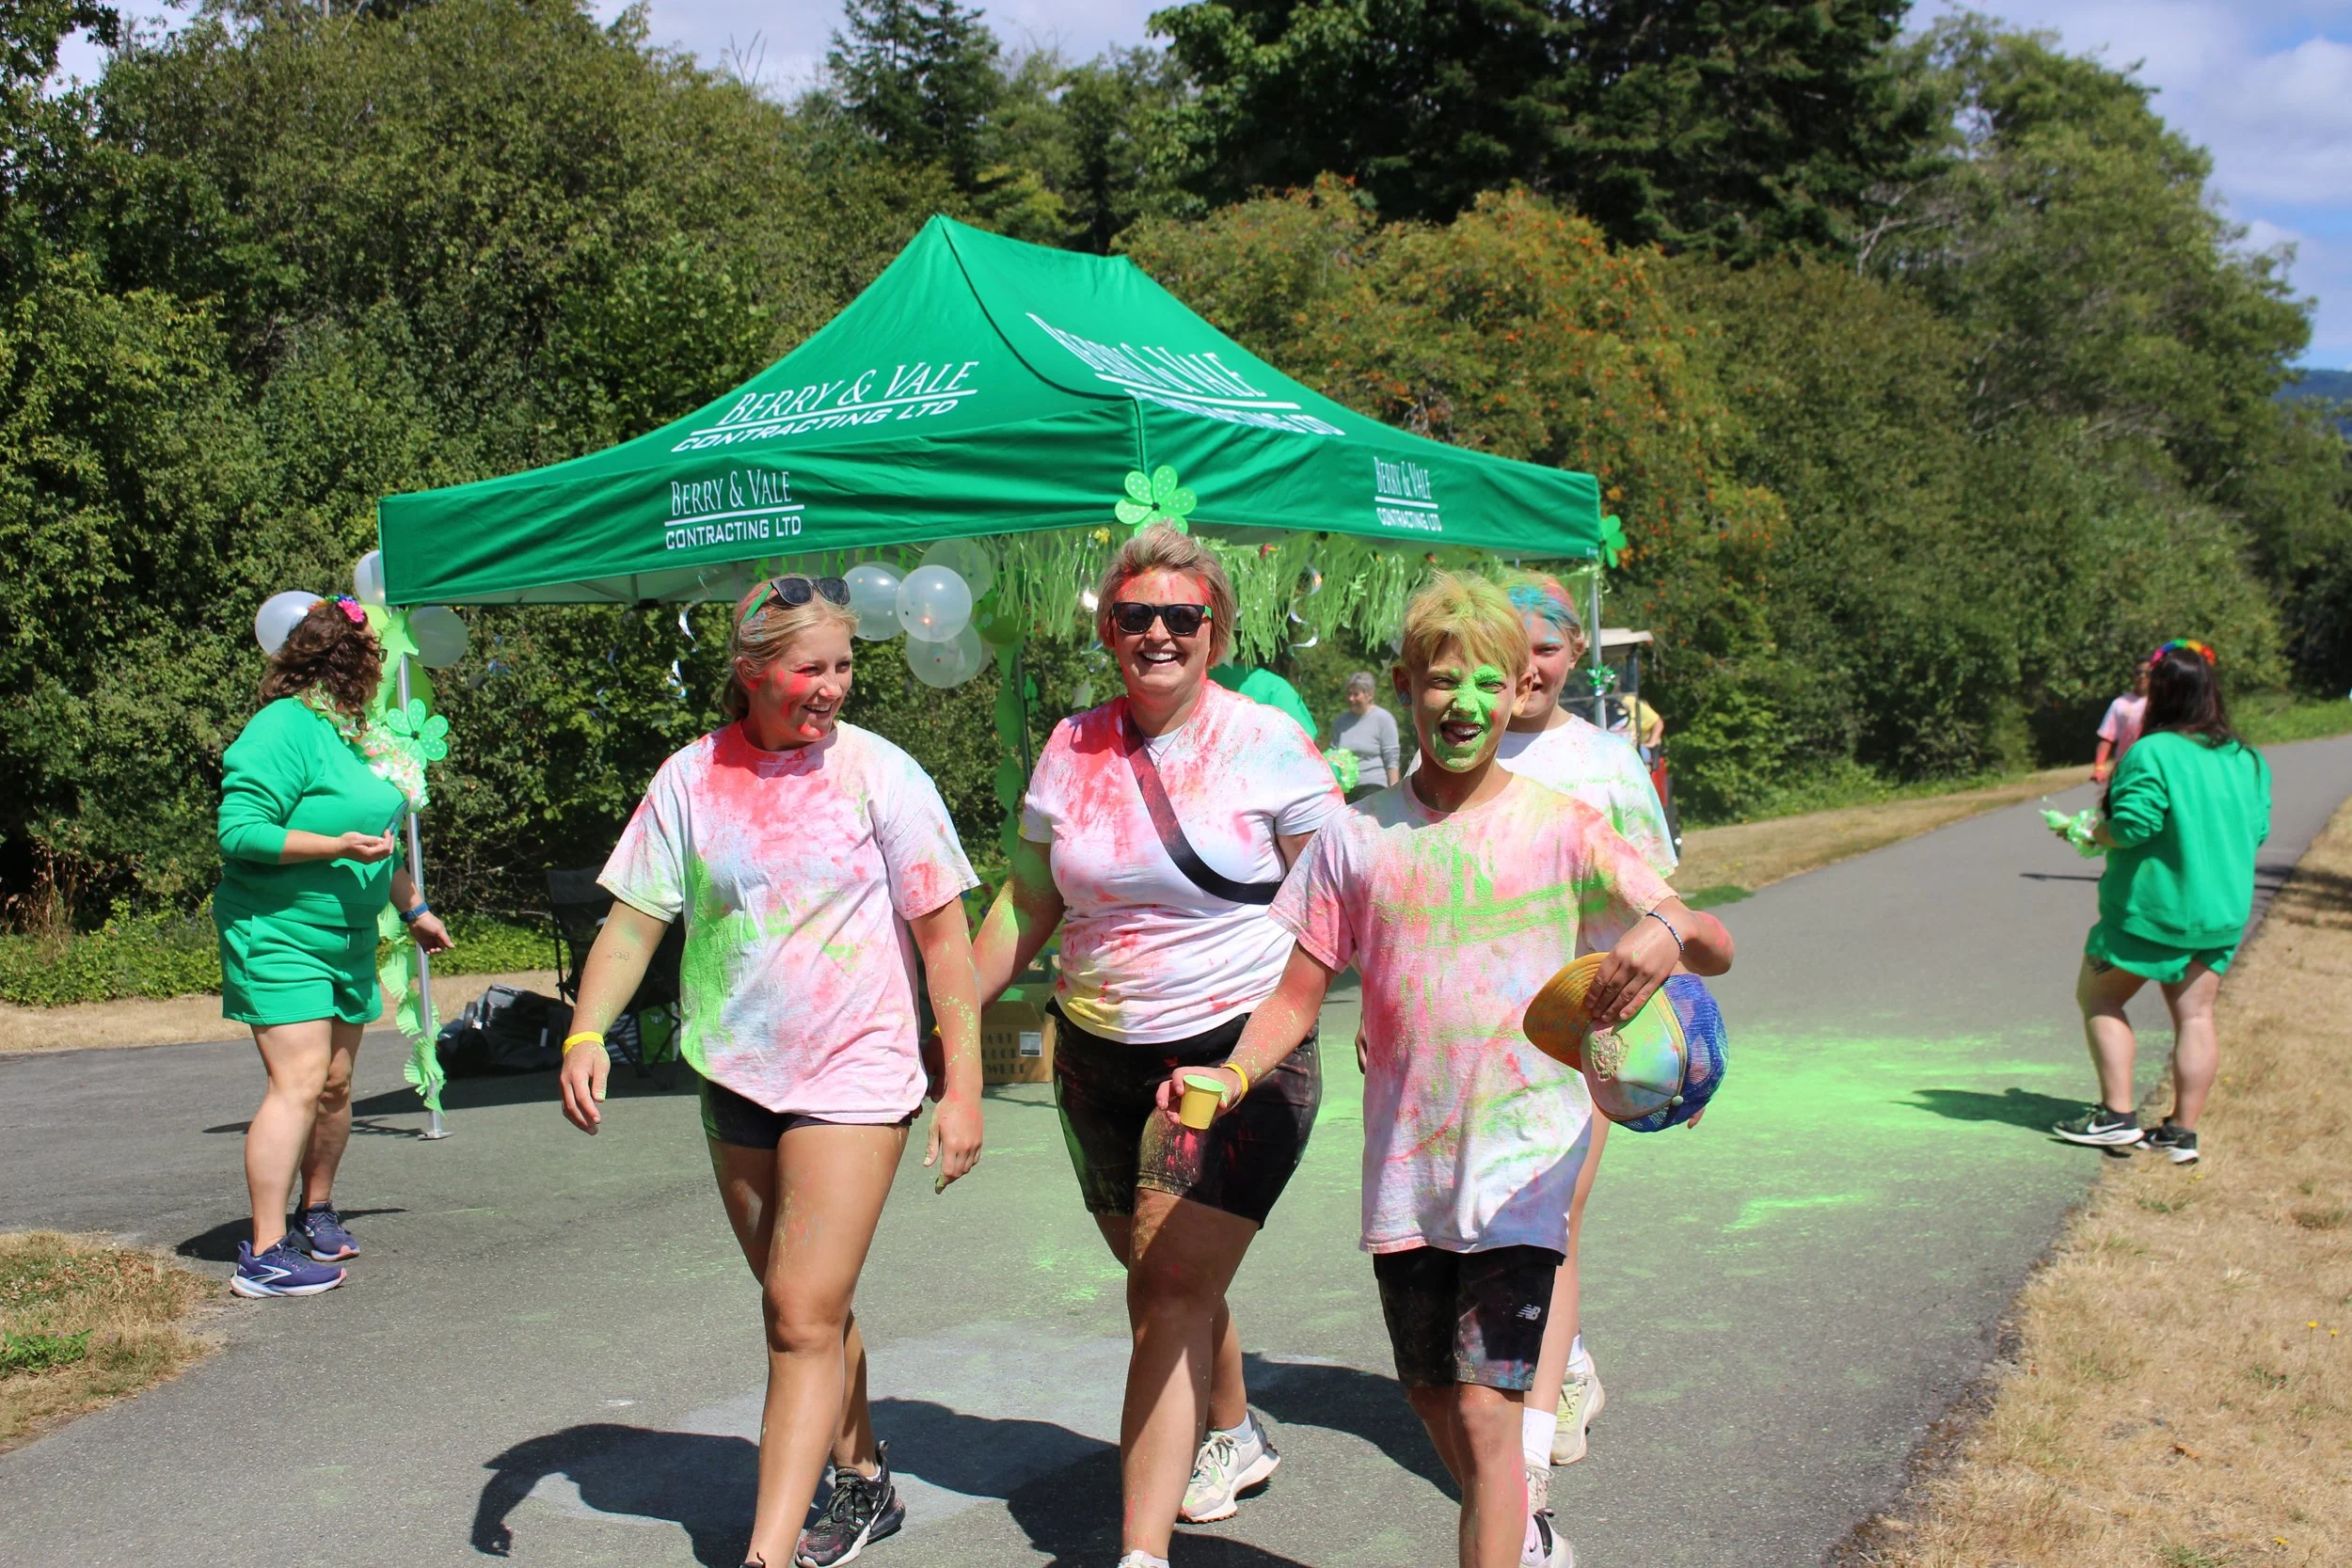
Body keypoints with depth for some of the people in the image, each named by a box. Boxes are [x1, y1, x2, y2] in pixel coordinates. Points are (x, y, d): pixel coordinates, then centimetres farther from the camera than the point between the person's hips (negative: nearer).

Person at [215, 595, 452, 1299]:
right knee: (298, 1083, -14)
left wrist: (413, 908, 35)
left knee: (335, 1085, 12)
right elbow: (239, 831, -19)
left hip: (348, 938, 8)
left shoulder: (357, 731, 14)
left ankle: (316, 1213, 29)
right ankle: (265, 1254, -10)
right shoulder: (285, 727, -13)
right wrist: (336, 847, -24)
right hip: (278, 934, -8)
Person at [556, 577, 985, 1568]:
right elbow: (634, 920, 1)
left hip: (852, 1077, -4)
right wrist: (586, 1032, -15)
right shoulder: (692, 778, 0)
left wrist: (963, 1086, -9)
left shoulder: (879, 773, -8)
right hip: (737, 1079, 4)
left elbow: (943, 932, -6)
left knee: (804, 1317, -10)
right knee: (803, 1309, 18)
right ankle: (865, 1486, 37)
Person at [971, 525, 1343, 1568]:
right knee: (1158, 1278, 18)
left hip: (1240, 1050, -5)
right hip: (1099, 1054, 5)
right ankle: (1234, 1436, 45)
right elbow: (1024, 909, 13)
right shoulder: (1072, 751, 5)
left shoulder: (1269, 745, -5)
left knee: (1173, 1288, -12)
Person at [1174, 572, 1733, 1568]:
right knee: (1431, 1397, 18)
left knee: (1485, 1409, -12)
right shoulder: (1357, 838, 1)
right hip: (1404, 1163, 4)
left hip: (1521, 1162, -3)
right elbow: (1299, 994, 2)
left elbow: (1716, 952, -6)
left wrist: (1669, 931, -30)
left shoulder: (1559, 829, -5)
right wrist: (1235, 1074, -16)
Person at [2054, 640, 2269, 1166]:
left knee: (2098, 996, 10)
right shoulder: (2248, 760, 5)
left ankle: (2118, 1115, 5)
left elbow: (2130, 826, -23)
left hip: (2152, 906, -6)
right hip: (2223, 912, 6)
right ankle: (2182, 1131, 11)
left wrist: (2089, 833, -5)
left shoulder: (2154, 753, -17)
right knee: (2195, 1014, 9)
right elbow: (2258, 830, 9)